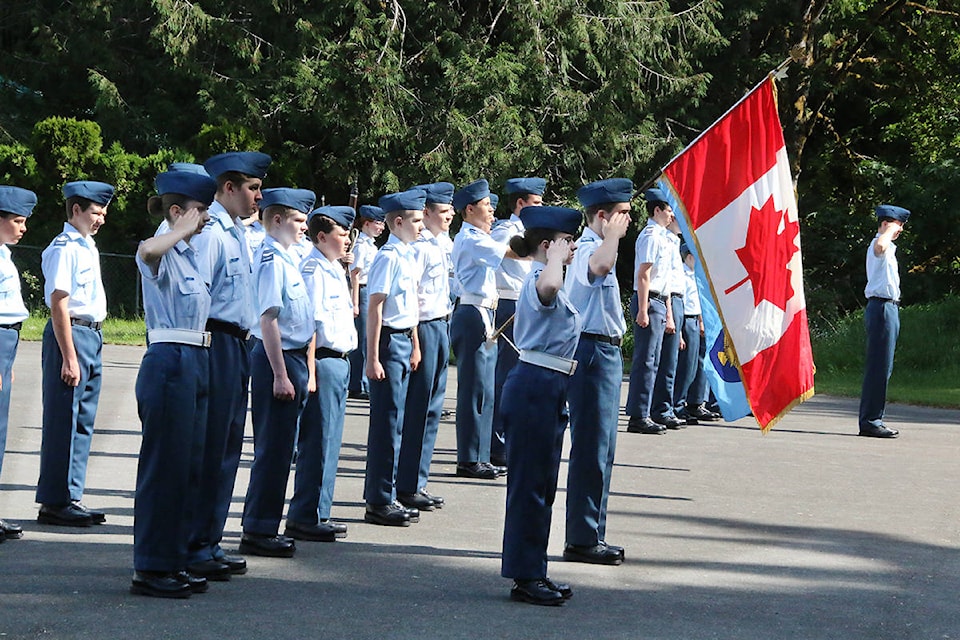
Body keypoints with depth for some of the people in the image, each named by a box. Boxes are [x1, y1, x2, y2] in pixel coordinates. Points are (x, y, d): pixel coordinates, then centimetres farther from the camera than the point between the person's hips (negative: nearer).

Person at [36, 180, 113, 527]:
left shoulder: (88, 247, 15)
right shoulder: (65, 249, -13)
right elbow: (59, 304, -18)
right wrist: (69, 357, -20)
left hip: (92, 335, 10)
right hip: (70, 334, -10)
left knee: (83, 420, 12)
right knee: (64, 420, -4)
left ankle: (70, 496, 19)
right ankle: (55, 502, 1)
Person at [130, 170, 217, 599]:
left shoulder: (189, 254, 18)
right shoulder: (163, 254, -10)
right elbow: (148, 250, -37)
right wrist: (187, 227, -26)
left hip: (195, 366, 9)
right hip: (170, 364, -9)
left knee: (190, 465, 11)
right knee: (164, 465, -5)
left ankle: (173, 562, 18)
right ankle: (150, 569, 0)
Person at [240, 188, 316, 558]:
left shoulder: (286, 258, 14)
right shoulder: (271, 260, -15)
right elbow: (268, 320, -20)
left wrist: (303, 370, 22)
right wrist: (281, 375, -21)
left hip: (292, 357, 10)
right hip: (276, 360, -10)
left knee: (279, 448, 13)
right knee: (272, 449, -5)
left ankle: (263, 528, 20)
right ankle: (258, 532, 0)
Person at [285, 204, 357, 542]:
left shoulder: (334, 269, 17)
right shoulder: (313, 269, -13)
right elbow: (308, 322, -19)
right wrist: (310, 371, -22)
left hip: (339, 360, 10)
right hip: (323, 360, -10)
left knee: (329, 441, 13)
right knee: (316, 442, -6)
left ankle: (319, 512, 20)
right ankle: (304, 519, -2)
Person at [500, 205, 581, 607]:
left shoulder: (545, 282, 17)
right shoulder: (539, 280, -16)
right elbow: (548, 287, -42)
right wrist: (556, 256, -25)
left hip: (547, 390, 10)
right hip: (536, 388, -10)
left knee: (542, 486, 13)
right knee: (530, 484, -5)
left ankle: (533, 573, 20)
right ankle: (525, 577, 0)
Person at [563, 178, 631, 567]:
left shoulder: (595, 246, 18)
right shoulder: (587, 249, -17)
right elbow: (600, 265, -42)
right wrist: (613, 233, -35)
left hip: (605, 352, 11)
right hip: (592, 351, -11)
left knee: (600, 449, 15)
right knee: (591, 449, -8)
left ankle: (592, 536, 22)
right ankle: (581, 540, -3)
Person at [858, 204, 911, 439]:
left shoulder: (887, 247, 24)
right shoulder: (878, 244, -11)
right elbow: (881, 246, -36)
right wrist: (890, 229, -21)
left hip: (887, 308, 11)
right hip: (882, 307, -11)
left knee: (882, 366, 10)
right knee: (879, 366, -12)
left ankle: (872, 420, 13)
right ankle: (871, 421, -13)